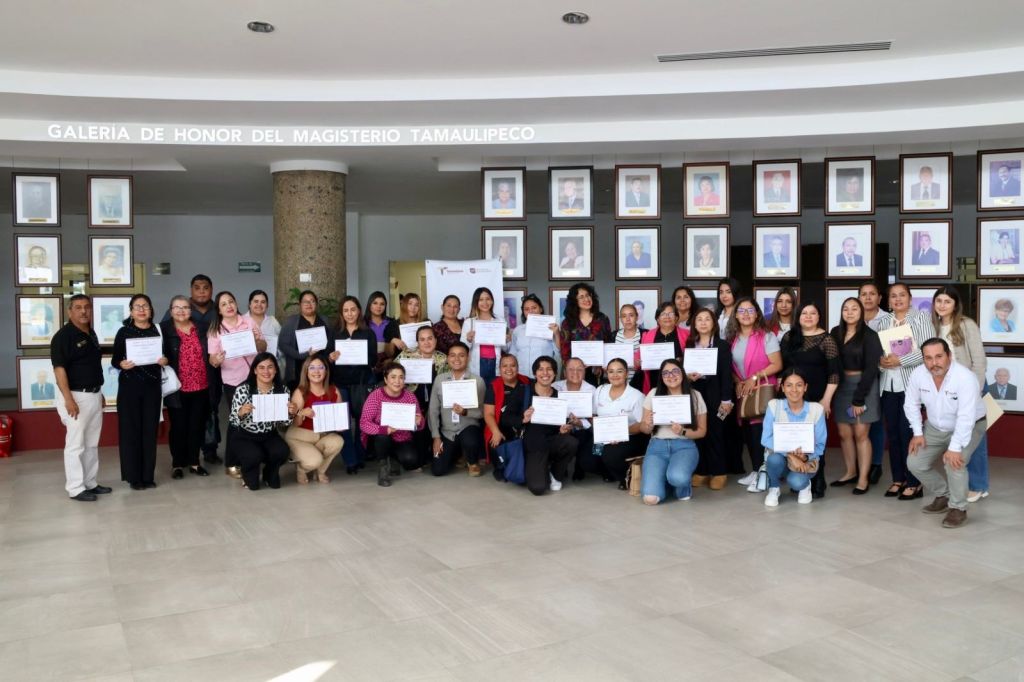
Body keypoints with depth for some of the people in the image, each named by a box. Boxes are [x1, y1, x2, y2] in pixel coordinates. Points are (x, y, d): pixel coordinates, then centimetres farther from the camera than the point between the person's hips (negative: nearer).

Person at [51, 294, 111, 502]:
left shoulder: (92, 334, 12)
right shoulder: (63, 336, -12)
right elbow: (59, 369, -18)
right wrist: (68, 399, -24)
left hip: (95, 395, 8)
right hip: (77, 396, -8)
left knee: (92, 444, 14)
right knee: (76, 444, -3)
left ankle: (90, 483, 23)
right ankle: (76, 488, 4)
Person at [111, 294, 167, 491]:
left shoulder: (157, 331, 6)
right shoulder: (124, 332, 0)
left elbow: (166, 355, 11)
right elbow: (114, 359, 0)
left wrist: (165, 361, -10)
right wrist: (122, 364, -21)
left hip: (152, 386, 2)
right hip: (129, 386, -2)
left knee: (150, 430, 5)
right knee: (130, 430, 0)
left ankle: (148, 475, 13)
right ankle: (133, 476, 8)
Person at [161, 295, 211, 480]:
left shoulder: (201, 329, 10)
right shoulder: (164, 329, -3)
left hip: (201, 387, 4)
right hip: (178, 388, -3)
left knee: (197, 426, 9)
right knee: (178, 426, 4)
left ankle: (194, 462, 21)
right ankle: (177, 464, 16)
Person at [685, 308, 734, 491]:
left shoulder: (722, 345, 2)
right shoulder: (689, 345, 12)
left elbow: (726, 374, -3)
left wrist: (726, 399, -10)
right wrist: (687, 376, -11)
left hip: (715, 395, -3)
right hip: (695, 394, 3)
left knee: (715, 433, -1)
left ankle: (718, 472, 8)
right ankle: (700, 471, 10)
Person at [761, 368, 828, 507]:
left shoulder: (816, 409, -12)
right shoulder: (774, 405, -12)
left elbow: (820, 445, -8)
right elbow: (766, 439, -16)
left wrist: (805, 456, -28)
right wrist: (790, 454, -29)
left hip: (806, 460, -1)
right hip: (781, 457, 1)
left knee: (796, 482, -31)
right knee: (775, 459, -34)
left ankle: (804, 485, 9)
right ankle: (774, 488, 0)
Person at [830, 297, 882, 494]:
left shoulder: (869, 336, -7)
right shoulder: (835, 333, 5)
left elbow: (871, 368, -10)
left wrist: (859, 398, -14)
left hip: (863, 385, -4)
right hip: (841, 386, 4)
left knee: (861, 434, -3)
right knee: (844, 434, 6)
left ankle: (863, 478, 5)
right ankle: (850, 472, 21)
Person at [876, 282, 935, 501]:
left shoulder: (921, 318, 1)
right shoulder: (883, 322, 14)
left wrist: (900, 360, -16)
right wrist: (880, 360, -11)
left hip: (911, 383, -4)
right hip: (888, 384, 5)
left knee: (909, 432, -6)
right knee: (892, 433, 7)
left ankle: (914, 482, 2)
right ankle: (898, 479, 16)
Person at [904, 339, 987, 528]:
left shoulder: (965, 378, -34)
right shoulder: (918, 374, -19)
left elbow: (965, 418, -35)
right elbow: (912, 404, -2)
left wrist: (955, 448, -36)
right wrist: (918, 433, -5)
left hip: (970, 426, -5)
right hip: (935, 428, 5)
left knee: (954, 462, -28)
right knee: (915, 463, -2)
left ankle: (958, 509, -6)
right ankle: (944, 495, 24)